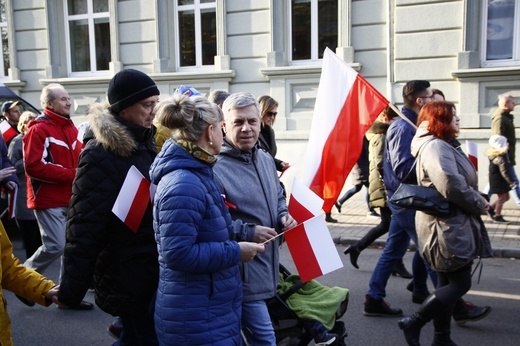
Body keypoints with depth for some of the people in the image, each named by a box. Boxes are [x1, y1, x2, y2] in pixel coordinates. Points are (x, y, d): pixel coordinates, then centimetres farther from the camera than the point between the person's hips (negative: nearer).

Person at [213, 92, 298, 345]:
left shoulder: (266, 159, 9)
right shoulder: (214, 167, -20)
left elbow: (278, 197, 24)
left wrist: (283, 216, 3)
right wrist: (248, 233, -24)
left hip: (266, 268, 8)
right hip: (242, 274, -8)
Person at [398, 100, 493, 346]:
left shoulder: (444, 145, 17)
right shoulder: (435, 147, -19)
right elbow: (452, 186, -29)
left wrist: (476, 202, 6)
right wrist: (480, 204, -15)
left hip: (451, 226, 11)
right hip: (447, 227, -11)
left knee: (448, 283, 15)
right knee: (460, 284, -4)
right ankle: (414, 323, 3)